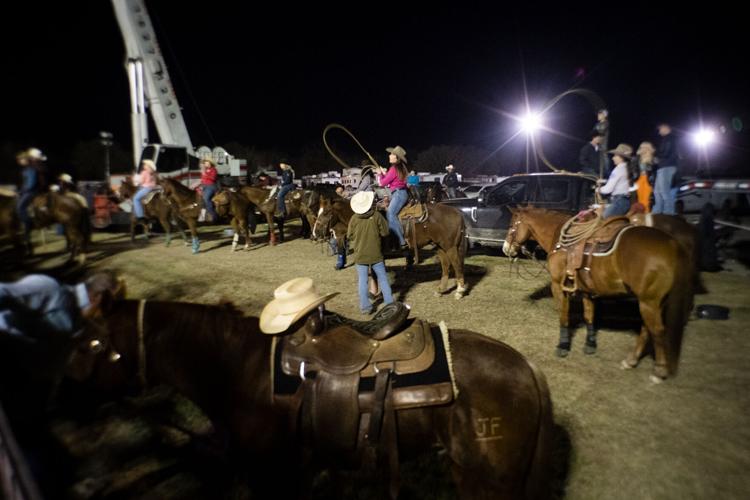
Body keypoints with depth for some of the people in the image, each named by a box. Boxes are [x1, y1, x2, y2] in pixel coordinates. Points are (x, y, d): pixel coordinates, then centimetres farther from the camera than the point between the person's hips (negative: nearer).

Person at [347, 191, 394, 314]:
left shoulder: (354, 218, -7)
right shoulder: (377, 216, -10)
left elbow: (349, 236, 1)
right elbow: (385, 232, -5)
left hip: (360, 254, 0)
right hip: (376, 254, 0)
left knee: (362, 280, 6)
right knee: (382, 278, 12)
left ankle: (365, 306, 8)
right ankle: (389, 302, 16)